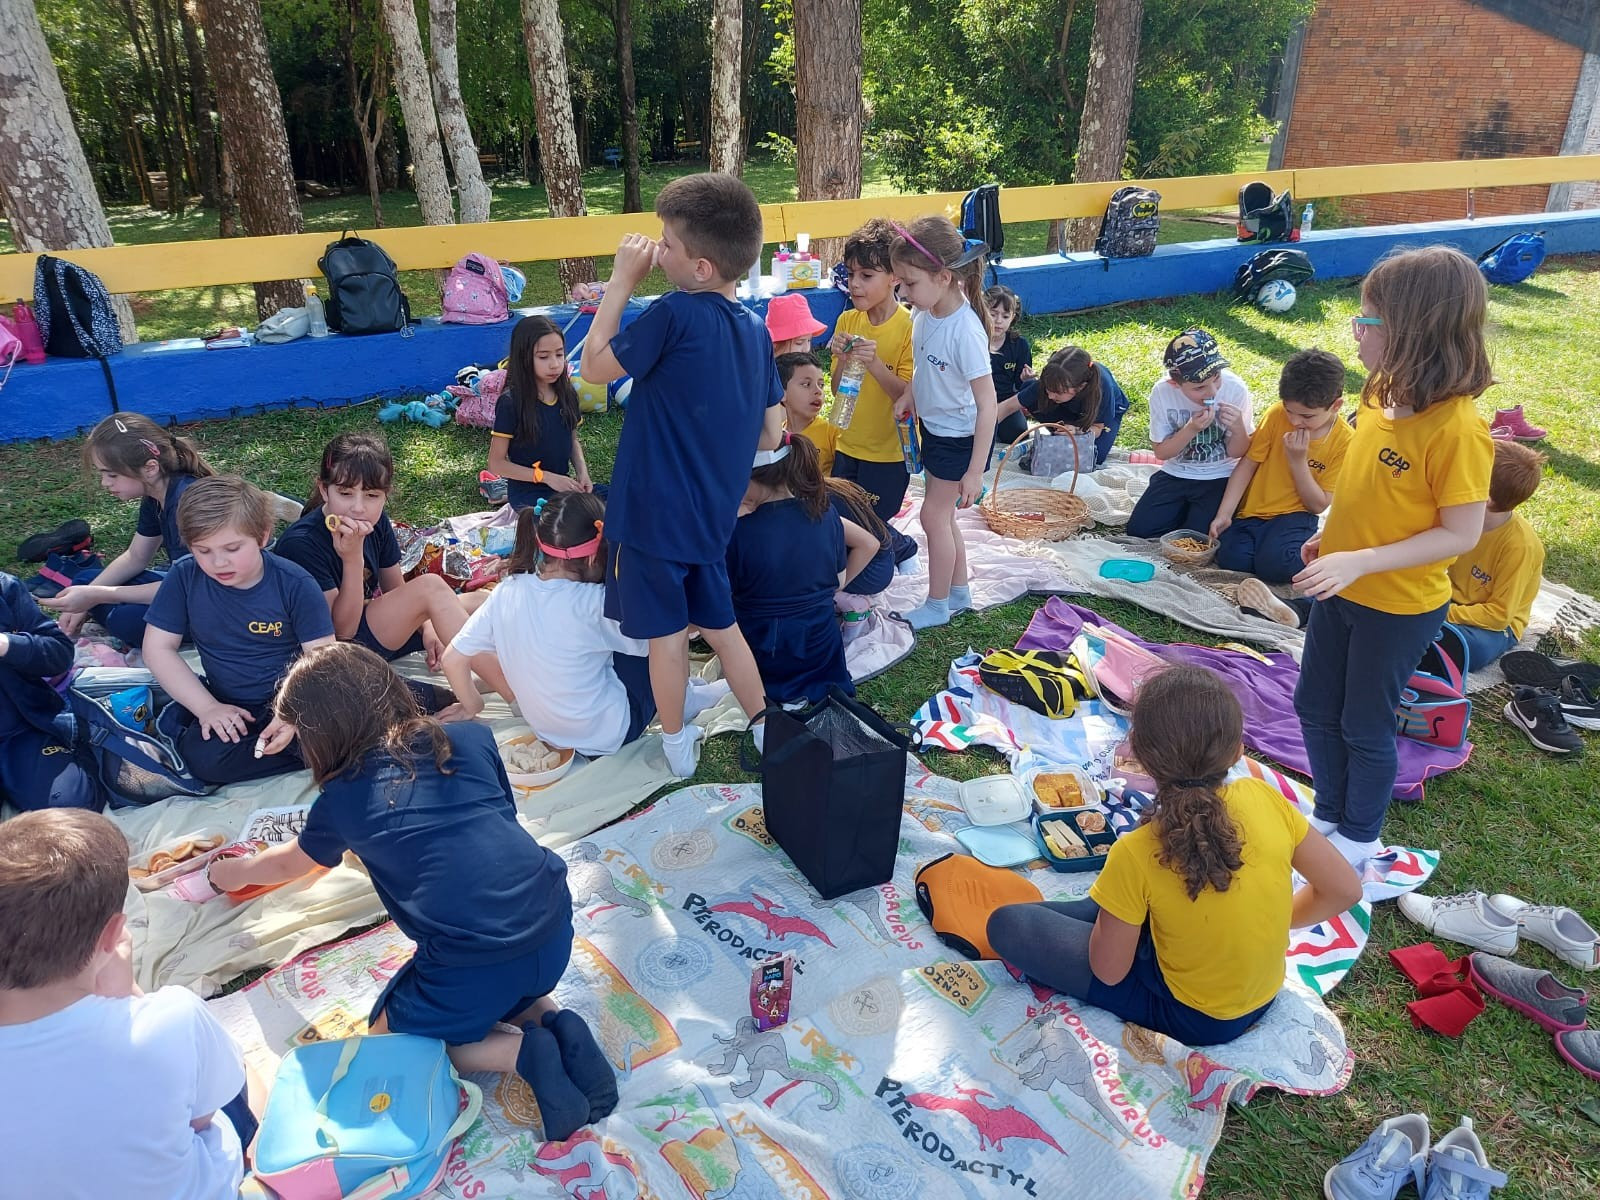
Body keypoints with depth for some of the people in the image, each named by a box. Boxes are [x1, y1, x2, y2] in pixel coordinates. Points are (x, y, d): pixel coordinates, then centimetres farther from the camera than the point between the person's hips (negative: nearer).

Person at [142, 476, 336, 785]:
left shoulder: (295, 583, -11)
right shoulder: (184, 577, -4)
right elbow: (158, 648, -1)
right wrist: (207, 708, -12)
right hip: (229, 707, 4)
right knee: (205, 759, -26)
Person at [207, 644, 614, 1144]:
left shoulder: (342, 798, 5)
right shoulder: (470, 739, 8)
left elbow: (287, 864, 27)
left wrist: (233, 871, 48)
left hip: (471, 960, -5)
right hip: (554, 925, 5)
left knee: (388, 1036, 25)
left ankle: (521, 1052, 3)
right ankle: (556, 1025, 8)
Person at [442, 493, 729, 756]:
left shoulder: (507, 591, -11)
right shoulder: (593, 603, -25)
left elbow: (453, 659, -5)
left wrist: (472, 706, 11)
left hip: (548, 732, 6)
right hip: (610, 735, -5)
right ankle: (688, 698, 30)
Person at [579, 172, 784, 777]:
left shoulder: (674, 314, -22)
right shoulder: (755, 329, 1)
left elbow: (594, 366, -9)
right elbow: (771, 435, 6)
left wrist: (621, 280, -7)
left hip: (654, 508, -7)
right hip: (712, 513, 7)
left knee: (666, 632, 10)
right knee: (720, 625, 21)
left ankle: (677, 745, 27)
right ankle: (766, 734, 30)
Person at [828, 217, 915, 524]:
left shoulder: (909, 326, -14)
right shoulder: (847, 320, 0)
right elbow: (838, 391, 2)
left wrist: (874, 362, -30)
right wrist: (842, 359, -17)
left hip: (889, 453, -5)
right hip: (848, 445, 5)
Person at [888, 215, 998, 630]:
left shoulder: (965, 330, -30)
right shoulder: (925, 313, -8)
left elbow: (987, 404, -26)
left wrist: (975, 471, -24)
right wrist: (909, 395, -3)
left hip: (960, 436, -8)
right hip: (933, 426, 8)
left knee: (935, 515, 2)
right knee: (943, 515, 18)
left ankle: (937, 606, 20)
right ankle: (959, 592, 35)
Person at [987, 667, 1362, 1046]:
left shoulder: (1135, 855, -30)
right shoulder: (1264, 799, -20)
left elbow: (1108, 971, -17)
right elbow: (1345, 889, -7)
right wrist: (1276, 922, 8)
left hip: (1191, 1018, -5)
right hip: (1263, 998, 5)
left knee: (1007, 924, -5)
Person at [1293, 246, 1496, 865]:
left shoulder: (1457, 428, -27)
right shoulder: (1382, 392, -4)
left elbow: (1460, 535, -23)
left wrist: (1359, 562, -29)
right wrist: (1331, 537, 6)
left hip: (1399, 604, -7)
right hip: (1340, 587, 7)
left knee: (1364, 725, 10)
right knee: (1315, 706, 19)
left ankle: (1359, 837, 34)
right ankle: (1329, 813, 41)